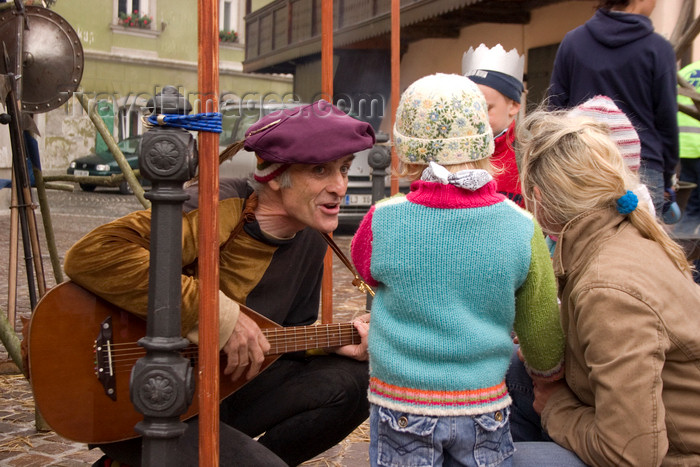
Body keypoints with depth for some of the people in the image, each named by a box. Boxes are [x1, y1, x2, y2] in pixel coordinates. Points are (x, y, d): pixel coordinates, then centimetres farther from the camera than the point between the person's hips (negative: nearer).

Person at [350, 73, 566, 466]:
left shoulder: (383, 222, -17)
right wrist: (549, 373, 21)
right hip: (484, 408, 1)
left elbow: (363, 263, 8)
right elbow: (541, 327, 1)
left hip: (401, 407, -1)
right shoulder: (520, 227, -11)